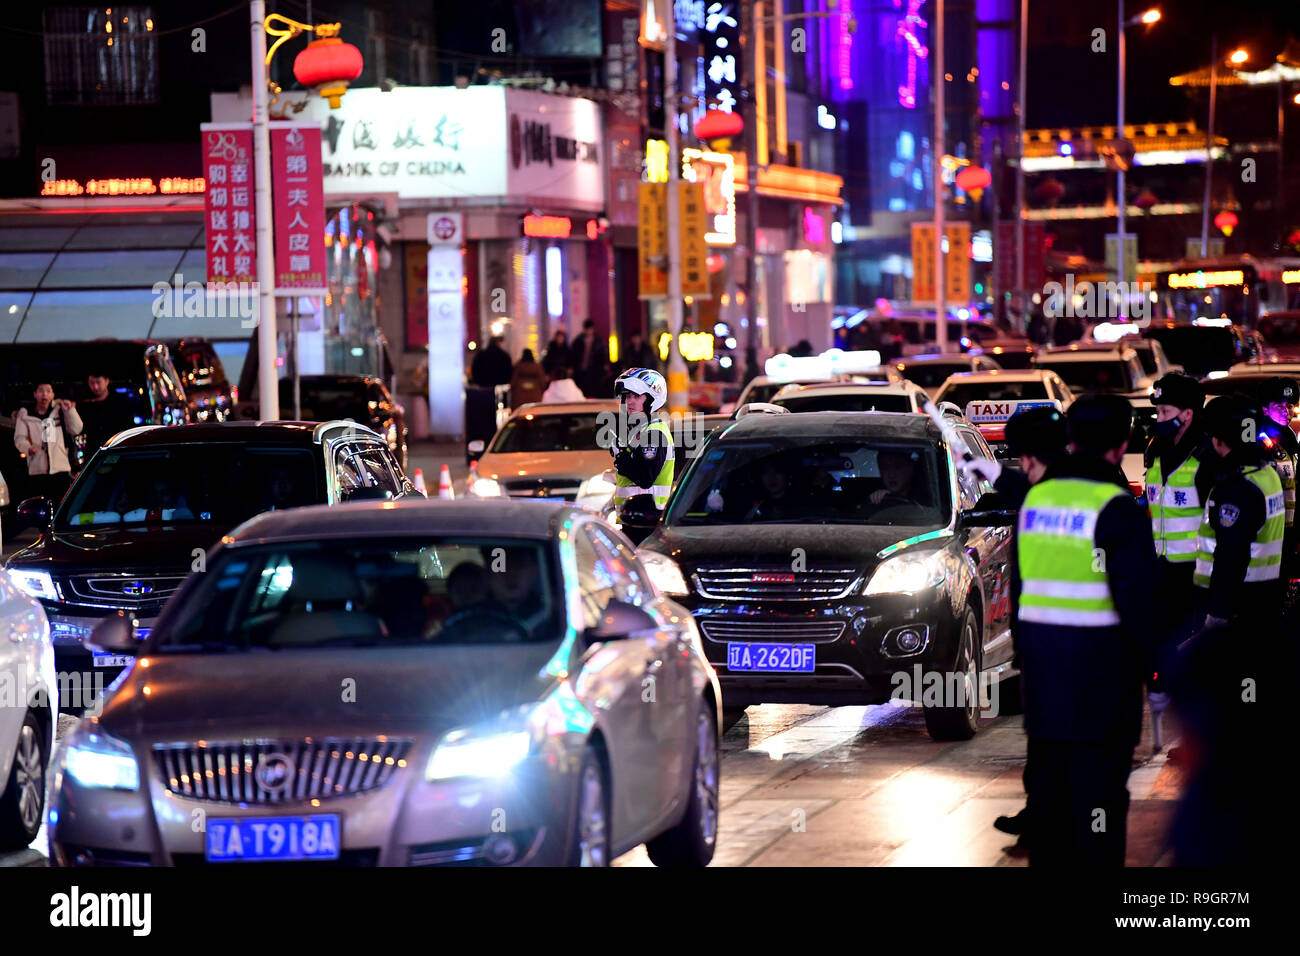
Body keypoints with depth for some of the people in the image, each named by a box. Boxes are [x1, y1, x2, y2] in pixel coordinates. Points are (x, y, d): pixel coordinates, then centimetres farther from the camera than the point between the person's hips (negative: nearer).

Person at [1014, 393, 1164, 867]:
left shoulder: (1036, 497, 7)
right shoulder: (1117, 510, -14)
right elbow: (1137, 598, -15)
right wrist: (1150, 656, -2)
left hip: (1042, 656, 7)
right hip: (1100, 665, -7)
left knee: (1047, 775, 15)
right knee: (1099, 779, -2)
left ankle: (1047, 855, 23)